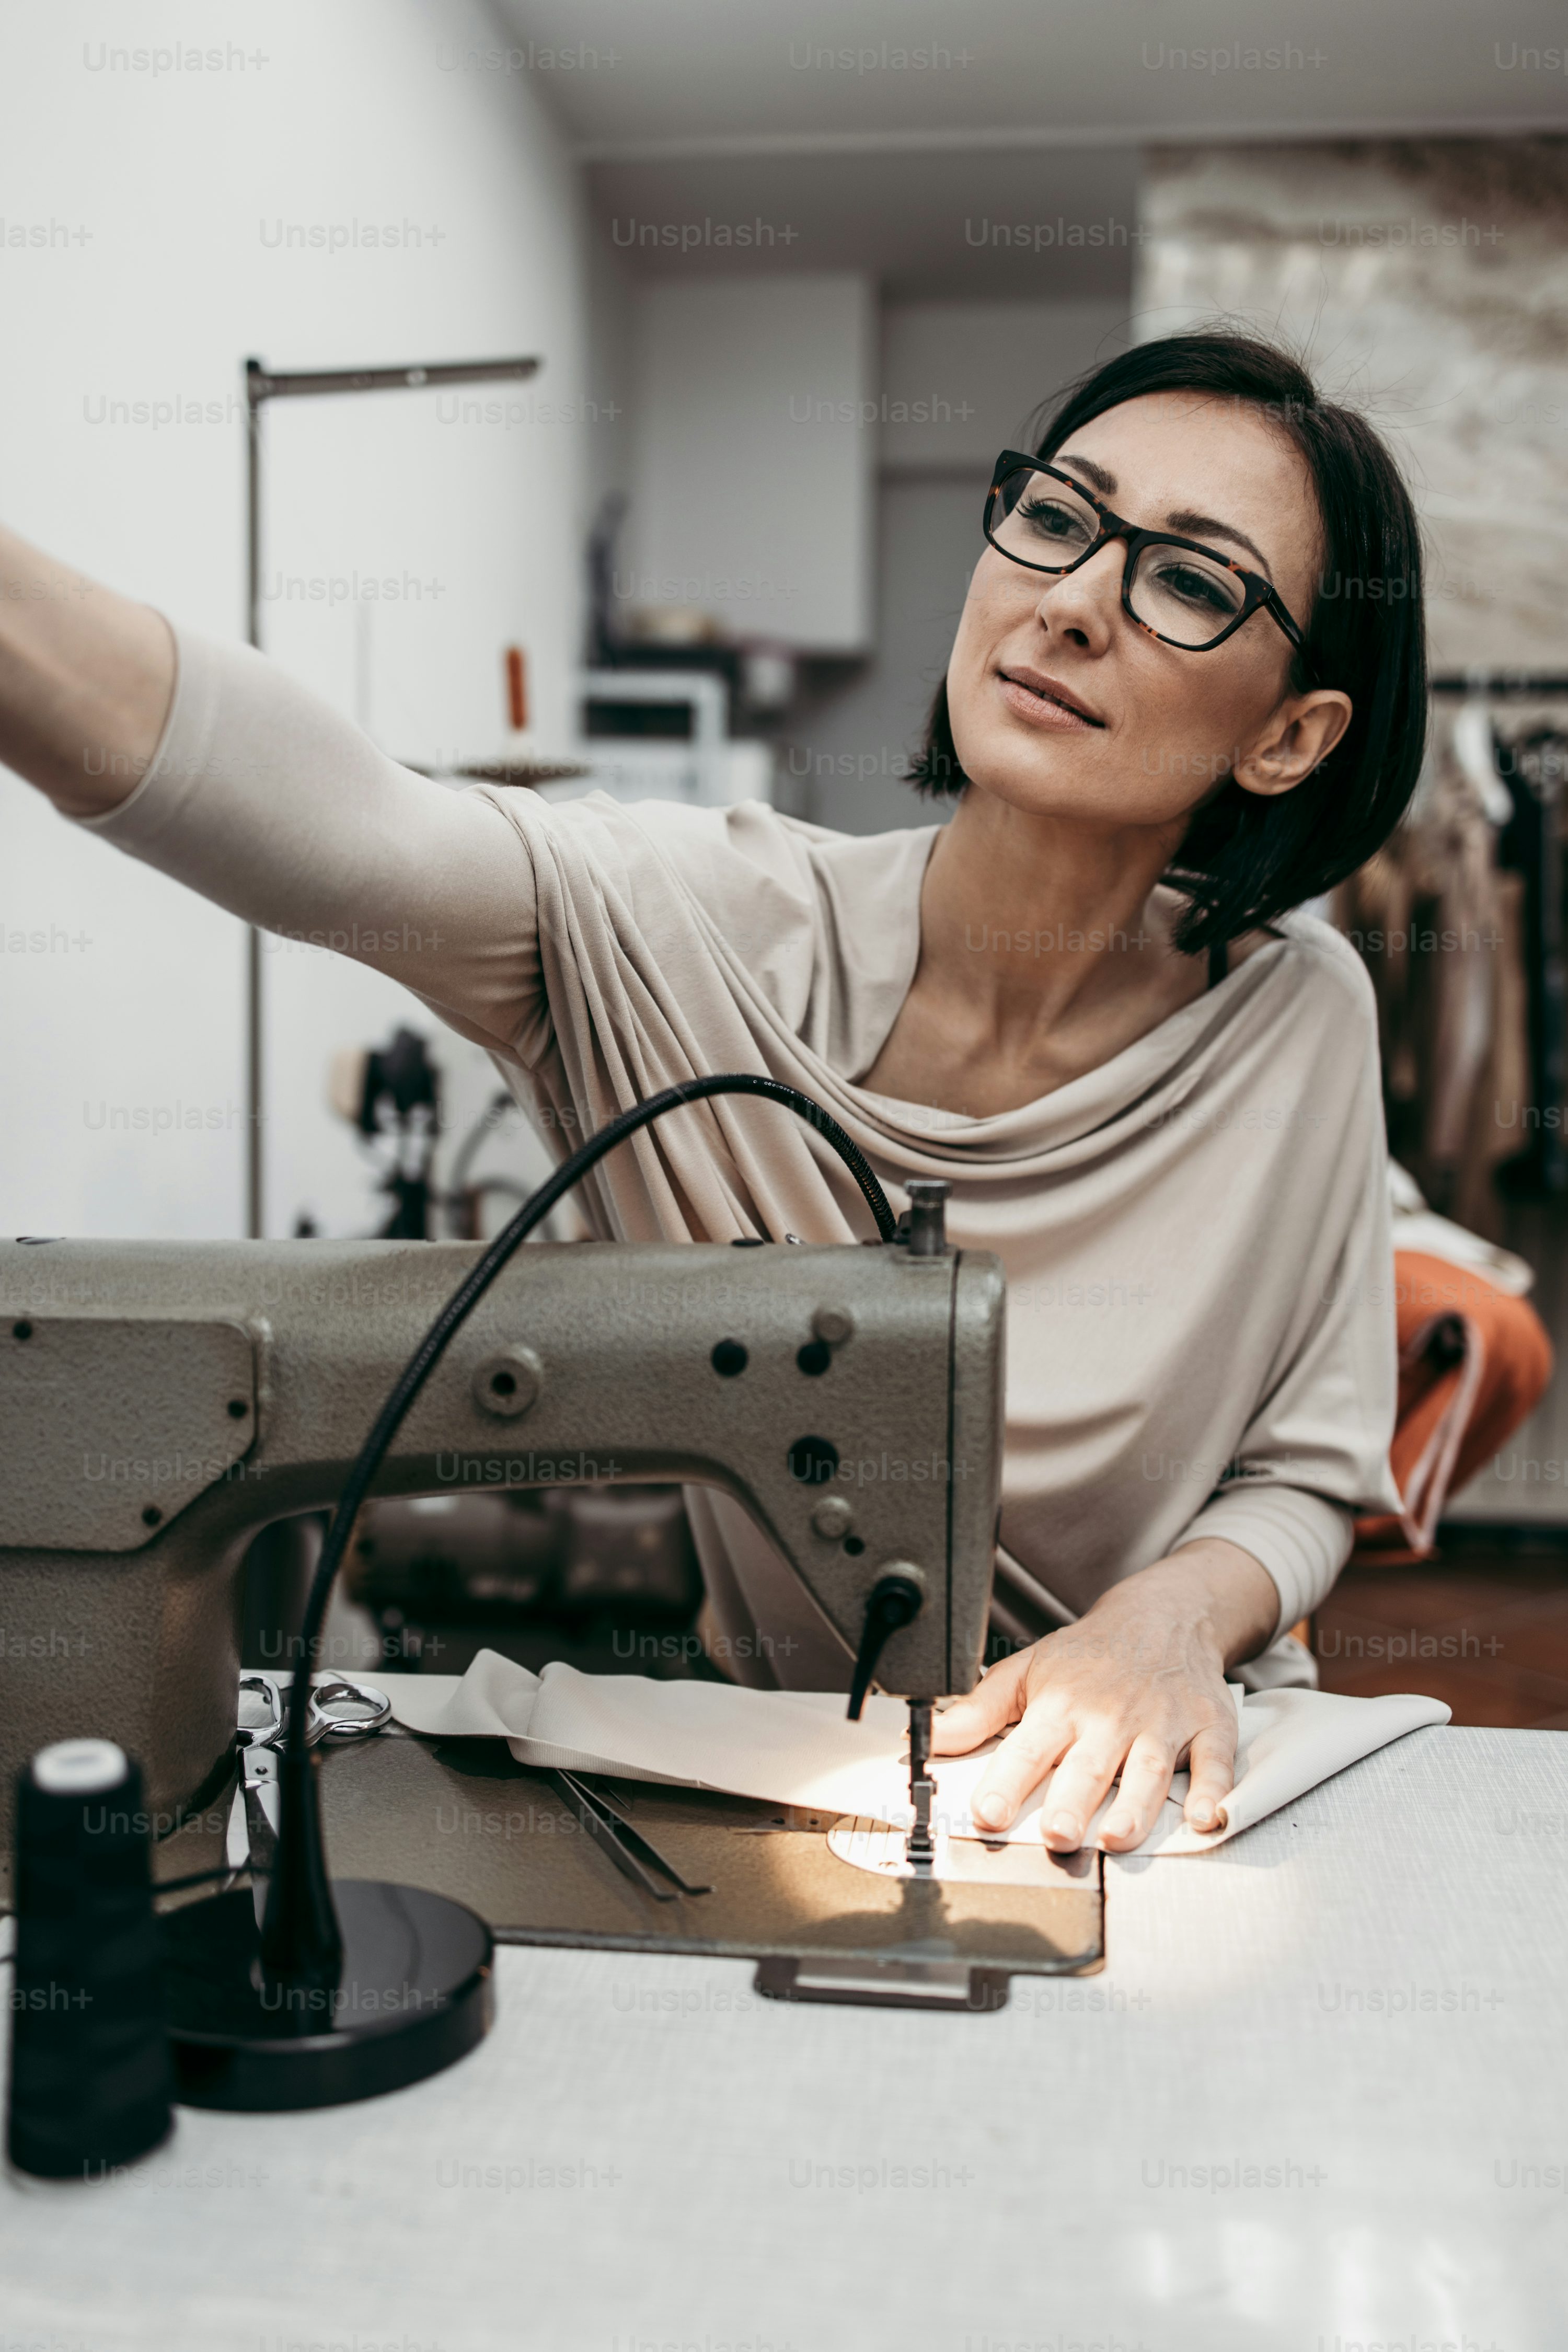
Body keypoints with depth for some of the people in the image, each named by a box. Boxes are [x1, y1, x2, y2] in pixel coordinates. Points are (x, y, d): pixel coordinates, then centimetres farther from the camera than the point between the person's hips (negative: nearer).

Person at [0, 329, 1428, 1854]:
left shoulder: (1295, 1016, -7)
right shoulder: (697, 928, -15)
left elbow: (1306, 1475, 3)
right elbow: (322, 824, -35)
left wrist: (1176, 1619, -18)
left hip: (1170, 1778, 2)